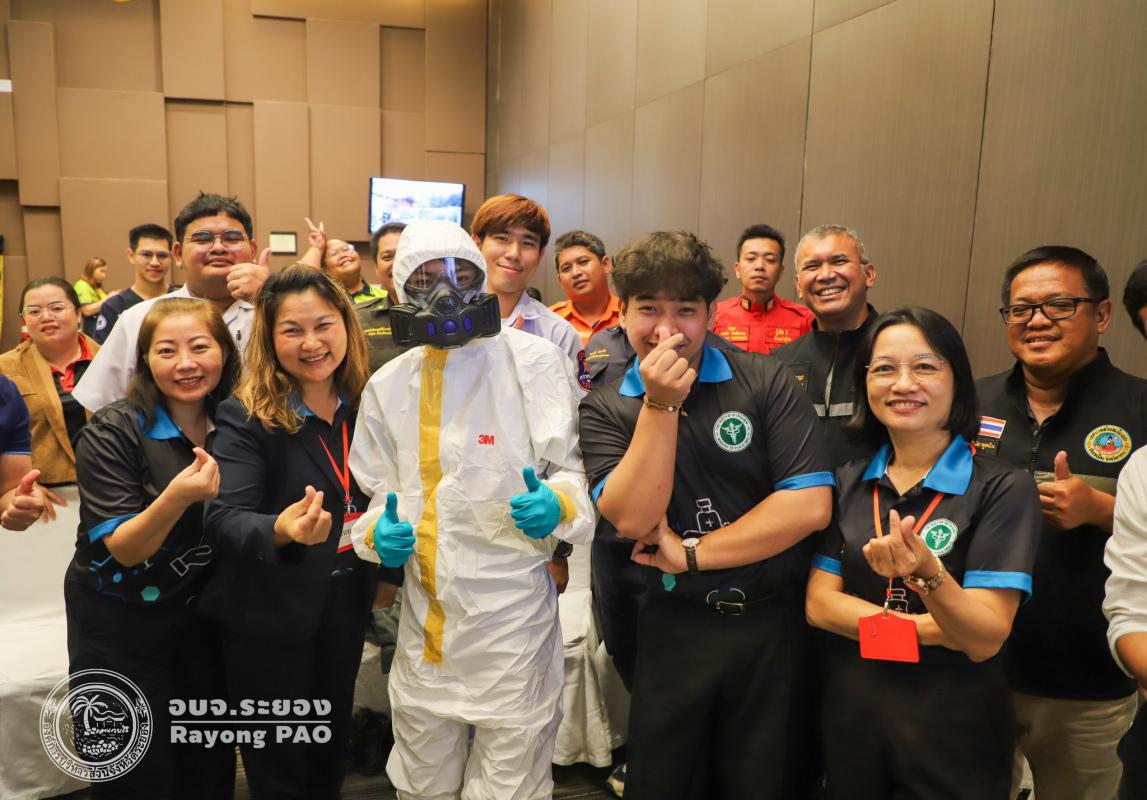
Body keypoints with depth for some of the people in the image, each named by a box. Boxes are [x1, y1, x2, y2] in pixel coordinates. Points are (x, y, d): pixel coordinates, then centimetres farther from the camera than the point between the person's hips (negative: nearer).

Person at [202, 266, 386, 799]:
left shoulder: (363, 406, -3)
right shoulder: (245, 418, -18)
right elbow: (224, 519, -27)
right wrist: (280, 531, -46)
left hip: (345, 604, 5)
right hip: (270, 614, -4)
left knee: (331, 753, 23)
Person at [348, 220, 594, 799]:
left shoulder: (534, 362, -6)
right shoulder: (386, 385, 6)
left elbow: (577, 469, -4)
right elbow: (379, 492, 15)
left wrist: (557, 504, -25)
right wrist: (379, 532, -6)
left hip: (513, 615, -4)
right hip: (425, 617, 4)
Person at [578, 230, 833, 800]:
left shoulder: (765, 382, -7)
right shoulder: (604, 409, -3)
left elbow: (810, 505, -15)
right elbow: (633, 519, -16)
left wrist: (692, 554, -12)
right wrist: (661, 404, -23)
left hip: (773, 624, -1)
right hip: (673, 630, 1)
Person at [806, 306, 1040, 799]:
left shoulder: (1003, 488, -12)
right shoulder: (847, 484, 0)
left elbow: (985, 639, -18)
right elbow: (818, 604, -5)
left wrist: (928, 574, -36)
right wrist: (927, 628, -16)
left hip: (954, 737, -3)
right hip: (849, 721, 3)